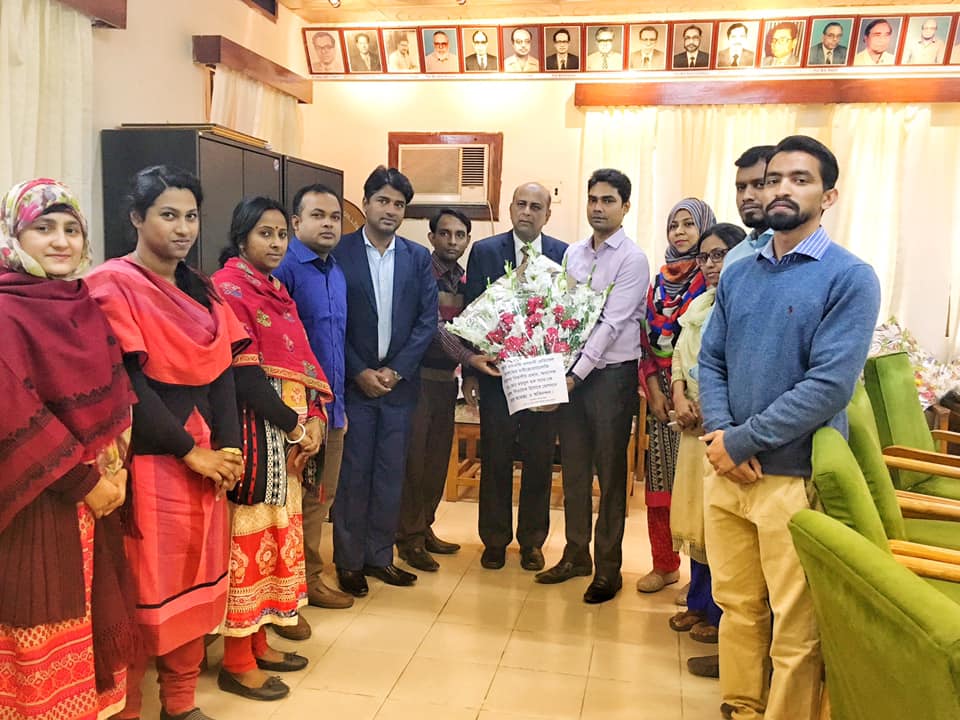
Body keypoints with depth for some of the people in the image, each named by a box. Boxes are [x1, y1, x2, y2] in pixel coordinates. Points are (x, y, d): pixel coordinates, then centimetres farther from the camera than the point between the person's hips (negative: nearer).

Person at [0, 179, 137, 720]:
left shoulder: (85, 306, 9)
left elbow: (116, 390, 12)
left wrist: (117, 468, -1)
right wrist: (84, 480, -15)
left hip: (97, 491, 7)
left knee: (95, 615, 16)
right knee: (50, 629, 5)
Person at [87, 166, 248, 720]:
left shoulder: (200, 289, 11)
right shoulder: (114, 285, -9)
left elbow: (222, 372, 7)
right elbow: (126, 384, -16)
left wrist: (227, 446, -5)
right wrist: (190, 451, -14)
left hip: (207, 454, 6)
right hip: (149, 457, -6)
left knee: (196, 579, 12)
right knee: (146, 586, 3)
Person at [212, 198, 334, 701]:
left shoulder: (276, 290, 15)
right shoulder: (227, 288, -10)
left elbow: (300, 360, 12)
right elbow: (244, 375, -17)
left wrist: (314, 418, -2)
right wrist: (296, 427, -13)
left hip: (291, 430, 8)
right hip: (255, 430, -8)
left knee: (276, 531, 13)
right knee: (247, 537, -1)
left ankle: (257, 642, 26)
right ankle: (236, 663, 11)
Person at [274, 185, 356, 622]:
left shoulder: (337, 272, 13)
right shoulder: (283, 268, -13)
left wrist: (340, 401, 17)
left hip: (332, 404, 8)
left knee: (320, 499, 17)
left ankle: (310, 580, 32)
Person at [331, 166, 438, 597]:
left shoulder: (418, 257, 6)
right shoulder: (339, 253, -3)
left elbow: (428, 319, 1)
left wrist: (396, 371, -8)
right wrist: (360, 373, -11)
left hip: (399, 382, 3)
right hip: (353, 380, -3)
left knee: (391, 473, 9)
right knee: (352, 473, 4)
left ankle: (380, 556, 22)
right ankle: (349, 561, 17)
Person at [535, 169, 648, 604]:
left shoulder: (633, 259, -8)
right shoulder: (573, 254, 11)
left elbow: (612, 324, -16)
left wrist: (578, 373, -20)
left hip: (612, 373, -5)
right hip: (571, 370, 6)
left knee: (610, 474, 3)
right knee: (574, 468, 13)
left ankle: (608, 568, 15)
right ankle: (576, 554, 28)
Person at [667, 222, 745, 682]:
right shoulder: (700, 305, 14)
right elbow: (679, 356, 17)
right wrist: (679, 398, 0)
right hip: (696, 423, 8)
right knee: (694, 513, 15)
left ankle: (721, 615, 16)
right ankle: (699, 603, 31)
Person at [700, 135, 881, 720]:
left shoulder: (851, 277, -9)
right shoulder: (738, 275, 9)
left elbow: (829, 386, -17)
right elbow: (710, 361, 7)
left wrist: (742, 442, -15)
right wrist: (721, 435, -10)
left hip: (796, 478, -5)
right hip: (727, 471, 5)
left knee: (794, 627, 8)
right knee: (737, 607, 18)